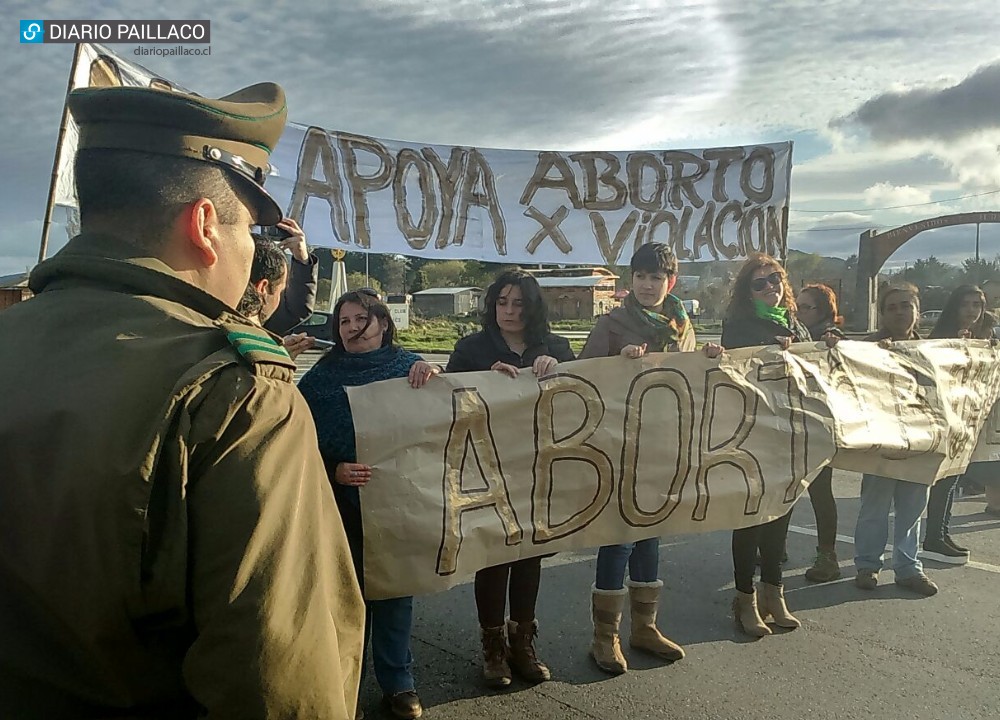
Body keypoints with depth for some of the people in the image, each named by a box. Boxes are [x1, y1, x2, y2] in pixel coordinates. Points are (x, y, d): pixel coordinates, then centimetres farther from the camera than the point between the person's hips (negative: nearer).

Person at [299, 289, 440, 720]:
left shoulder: (408, 366, 3)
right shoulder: (322, 376, 1)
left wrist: (435, 376, -25)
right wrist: (333, 471, -19)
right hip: (343, 503, 0)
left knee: (395, 592, 11)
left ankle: (398, 684, 27)